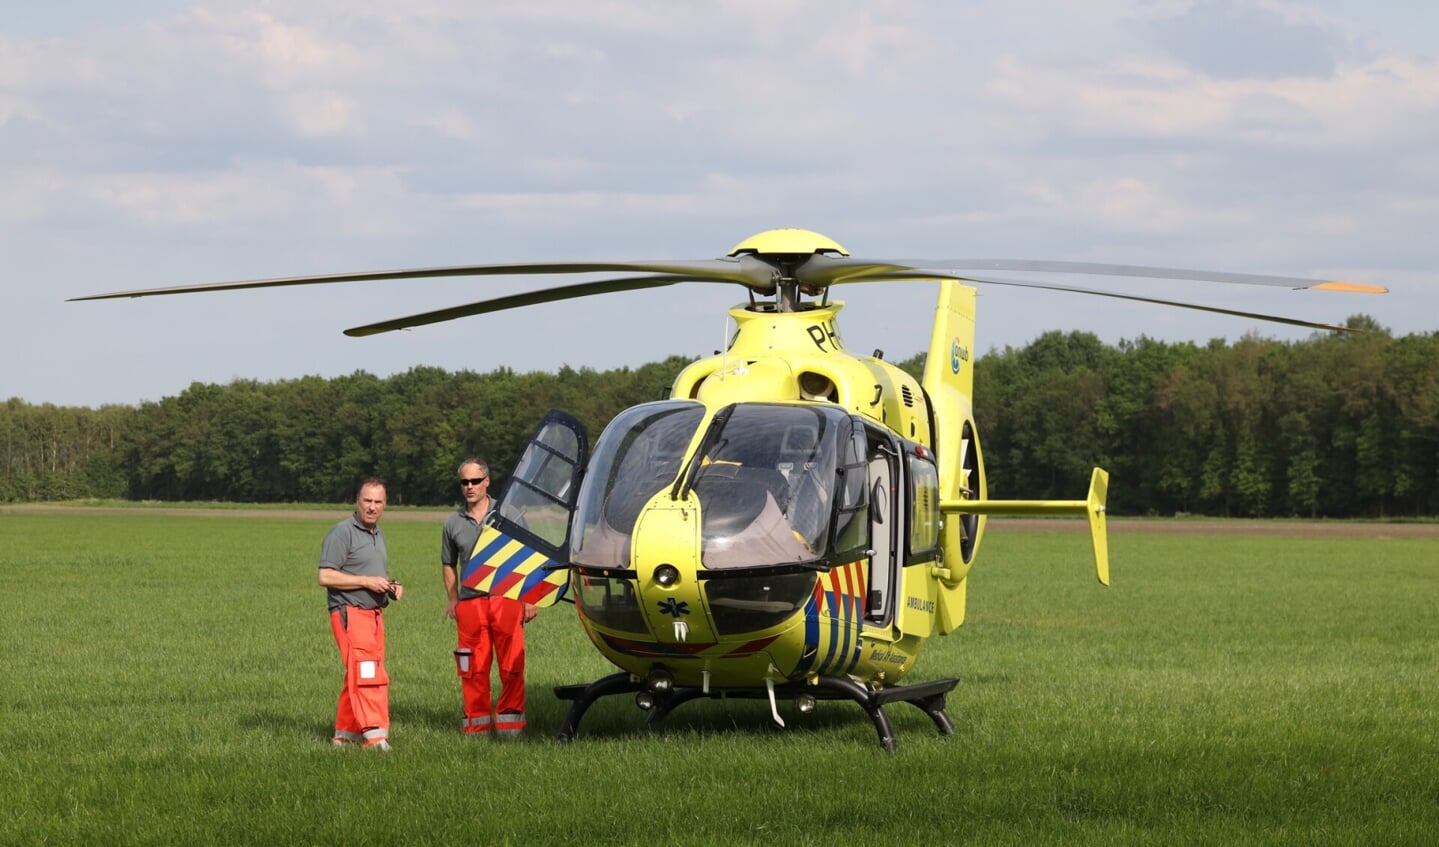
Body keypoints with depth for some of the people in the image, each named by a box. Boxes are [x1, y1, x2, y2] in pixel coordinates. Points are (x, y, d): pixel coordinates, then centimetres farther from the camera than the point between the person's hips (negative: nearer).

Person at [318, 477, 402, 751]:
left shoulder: (379, 534, 19)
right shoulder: (342, 533, -8)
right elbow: (326, 576, -15)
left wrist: (392, 586, 10)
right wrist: (366, 581, -18)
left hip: (374, 613, 9)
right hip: (350, 613, -9)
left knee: (358, 676, 10)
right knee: (366, 672, -18)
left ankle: (345, 733, 16)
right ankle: (375, 733, -25)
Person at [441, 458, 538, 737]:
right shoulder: (453, 523, 11)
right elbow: (448, 564, 21)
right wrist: (452, 599, 9)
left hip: (506, 599, -2)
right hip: (470, 603, 2)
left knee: (512, 665, -3)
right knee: (473, 668, 2)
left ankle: (509, 719, 5)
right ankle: (477, 722, 9)